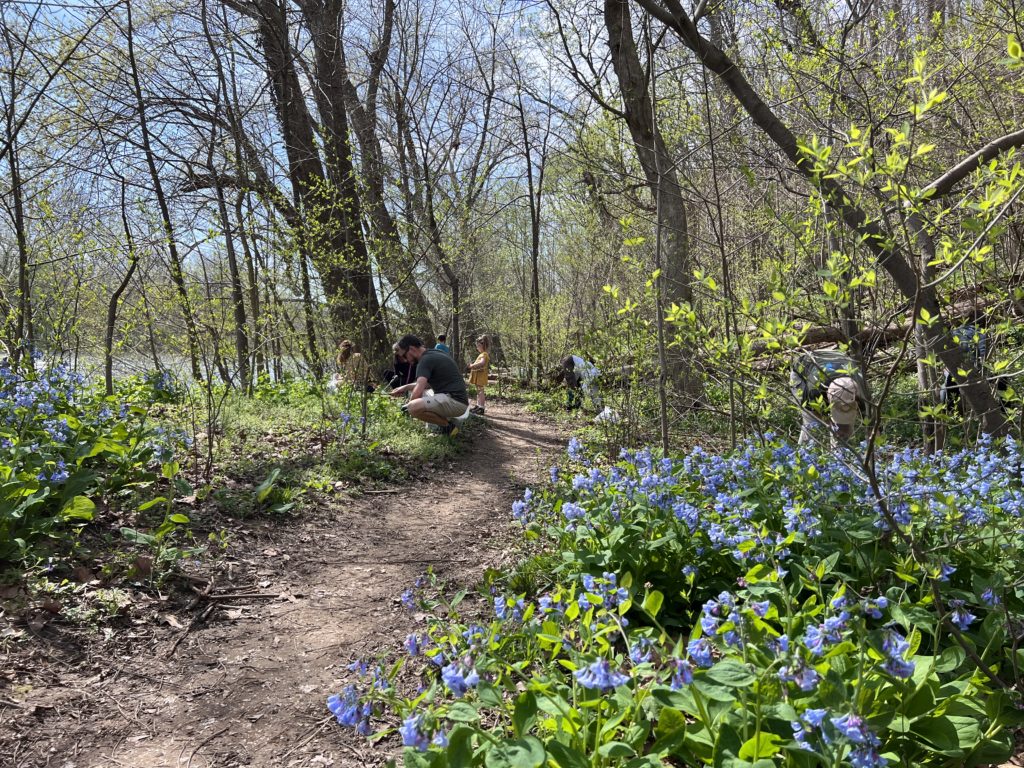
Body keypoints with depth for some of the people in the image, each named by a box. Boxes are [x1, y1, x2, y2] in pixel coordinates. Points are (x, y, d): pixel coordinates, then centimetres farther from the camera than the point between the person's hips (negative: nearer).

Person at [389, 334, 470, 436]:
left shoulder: (426, 360, -15)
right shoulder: (433, 355, 15)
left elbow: (417, 393, -22)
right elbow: (427, 383, 29)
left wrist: (410, 404, -3)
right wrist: (406, 387, 20)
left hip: (456, 402, -10)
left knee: (413, 407, -30)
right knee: (412, 392, 24)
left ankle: (449, 425, -8)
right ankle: (444, 419, 11)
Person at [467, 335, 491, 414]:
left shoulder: (484, 354, -16)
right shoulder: (482, 354, 18)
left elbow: (482, 363, -34)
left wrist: (472, 366, -24)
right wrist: (472, 365, 10)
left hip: (481, 376, -11)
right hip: (478, 376, 11)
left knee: (481, 391, -10)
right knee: (479, 391, 17)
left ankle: (481, 408, -11)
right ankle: (478, 406, 27)